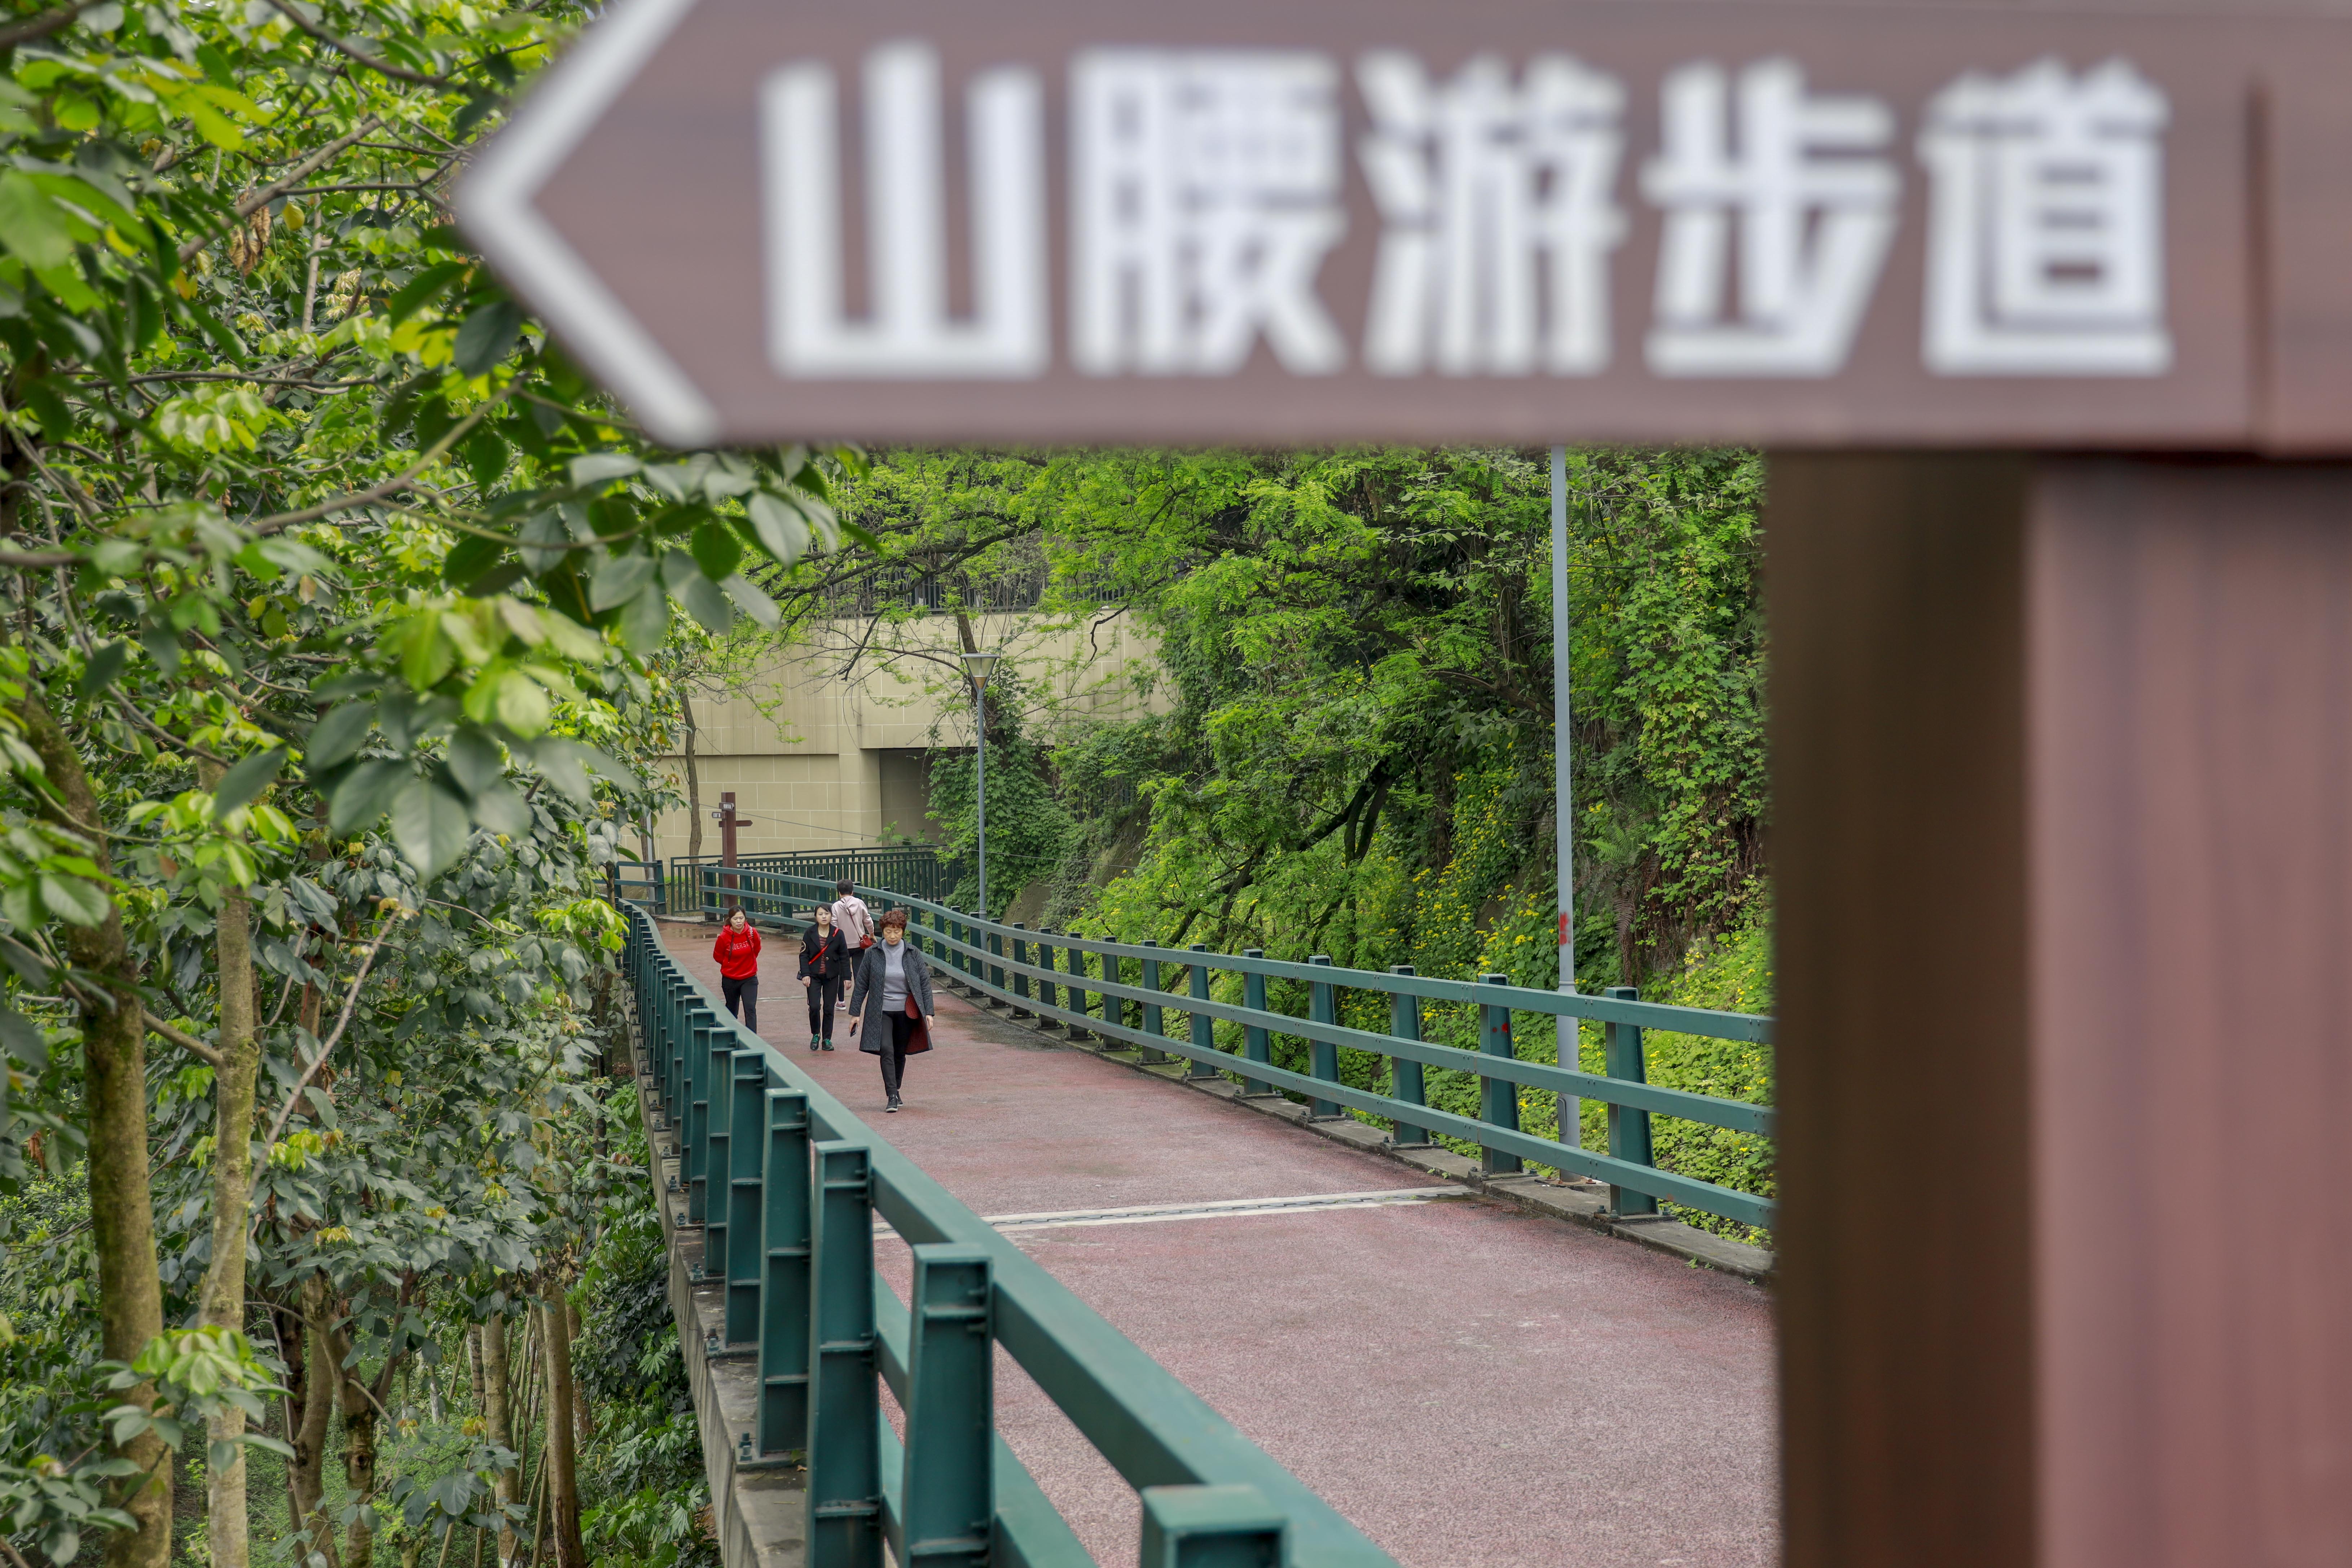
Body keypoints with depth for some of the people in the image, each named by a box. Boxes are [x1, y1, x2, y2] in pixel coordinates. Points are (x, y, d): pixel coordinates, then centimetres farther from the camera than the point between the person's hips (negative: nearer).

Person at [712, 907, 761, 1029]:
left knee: (750, 1009, -13)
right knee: (732, 1010, 16)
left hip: (749, 978, 0)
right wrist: (732, 965, 9)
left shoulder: (752, 933, -11)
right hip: (730, 979, 0)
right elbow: (718, 956, 0)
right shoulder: (724, 937, -17)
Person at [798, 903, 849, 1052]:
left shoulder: (838, 934, -2)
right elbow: (804, 955, -2)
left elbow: (844, 956, 2)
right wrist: (805, 974, -12)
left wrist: (846, 977, 0)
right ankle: (815, 1035, 13)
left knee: (829, 1009, 3)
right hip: (814, 976, -1)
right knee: (814, 1007, -10)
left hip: (832, 977, 1)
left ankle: (827, 1039, 15)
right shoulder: (809, 933, -4)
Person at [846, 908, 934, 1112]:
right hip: (881, 1012, -1)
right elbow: (861, 984, 4)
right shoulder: (873, 954, -1)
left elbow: (925, 982, 5)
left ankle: (895, 1092, 26)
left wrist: (929, 1012, -1)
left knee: (900, 1053, 9)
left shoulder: (912, 954, 1)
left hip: (906, 1012, 2)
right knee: (886, 1050, -16)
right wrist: (855, 1013, 3)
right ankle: (892, 1097, -17)